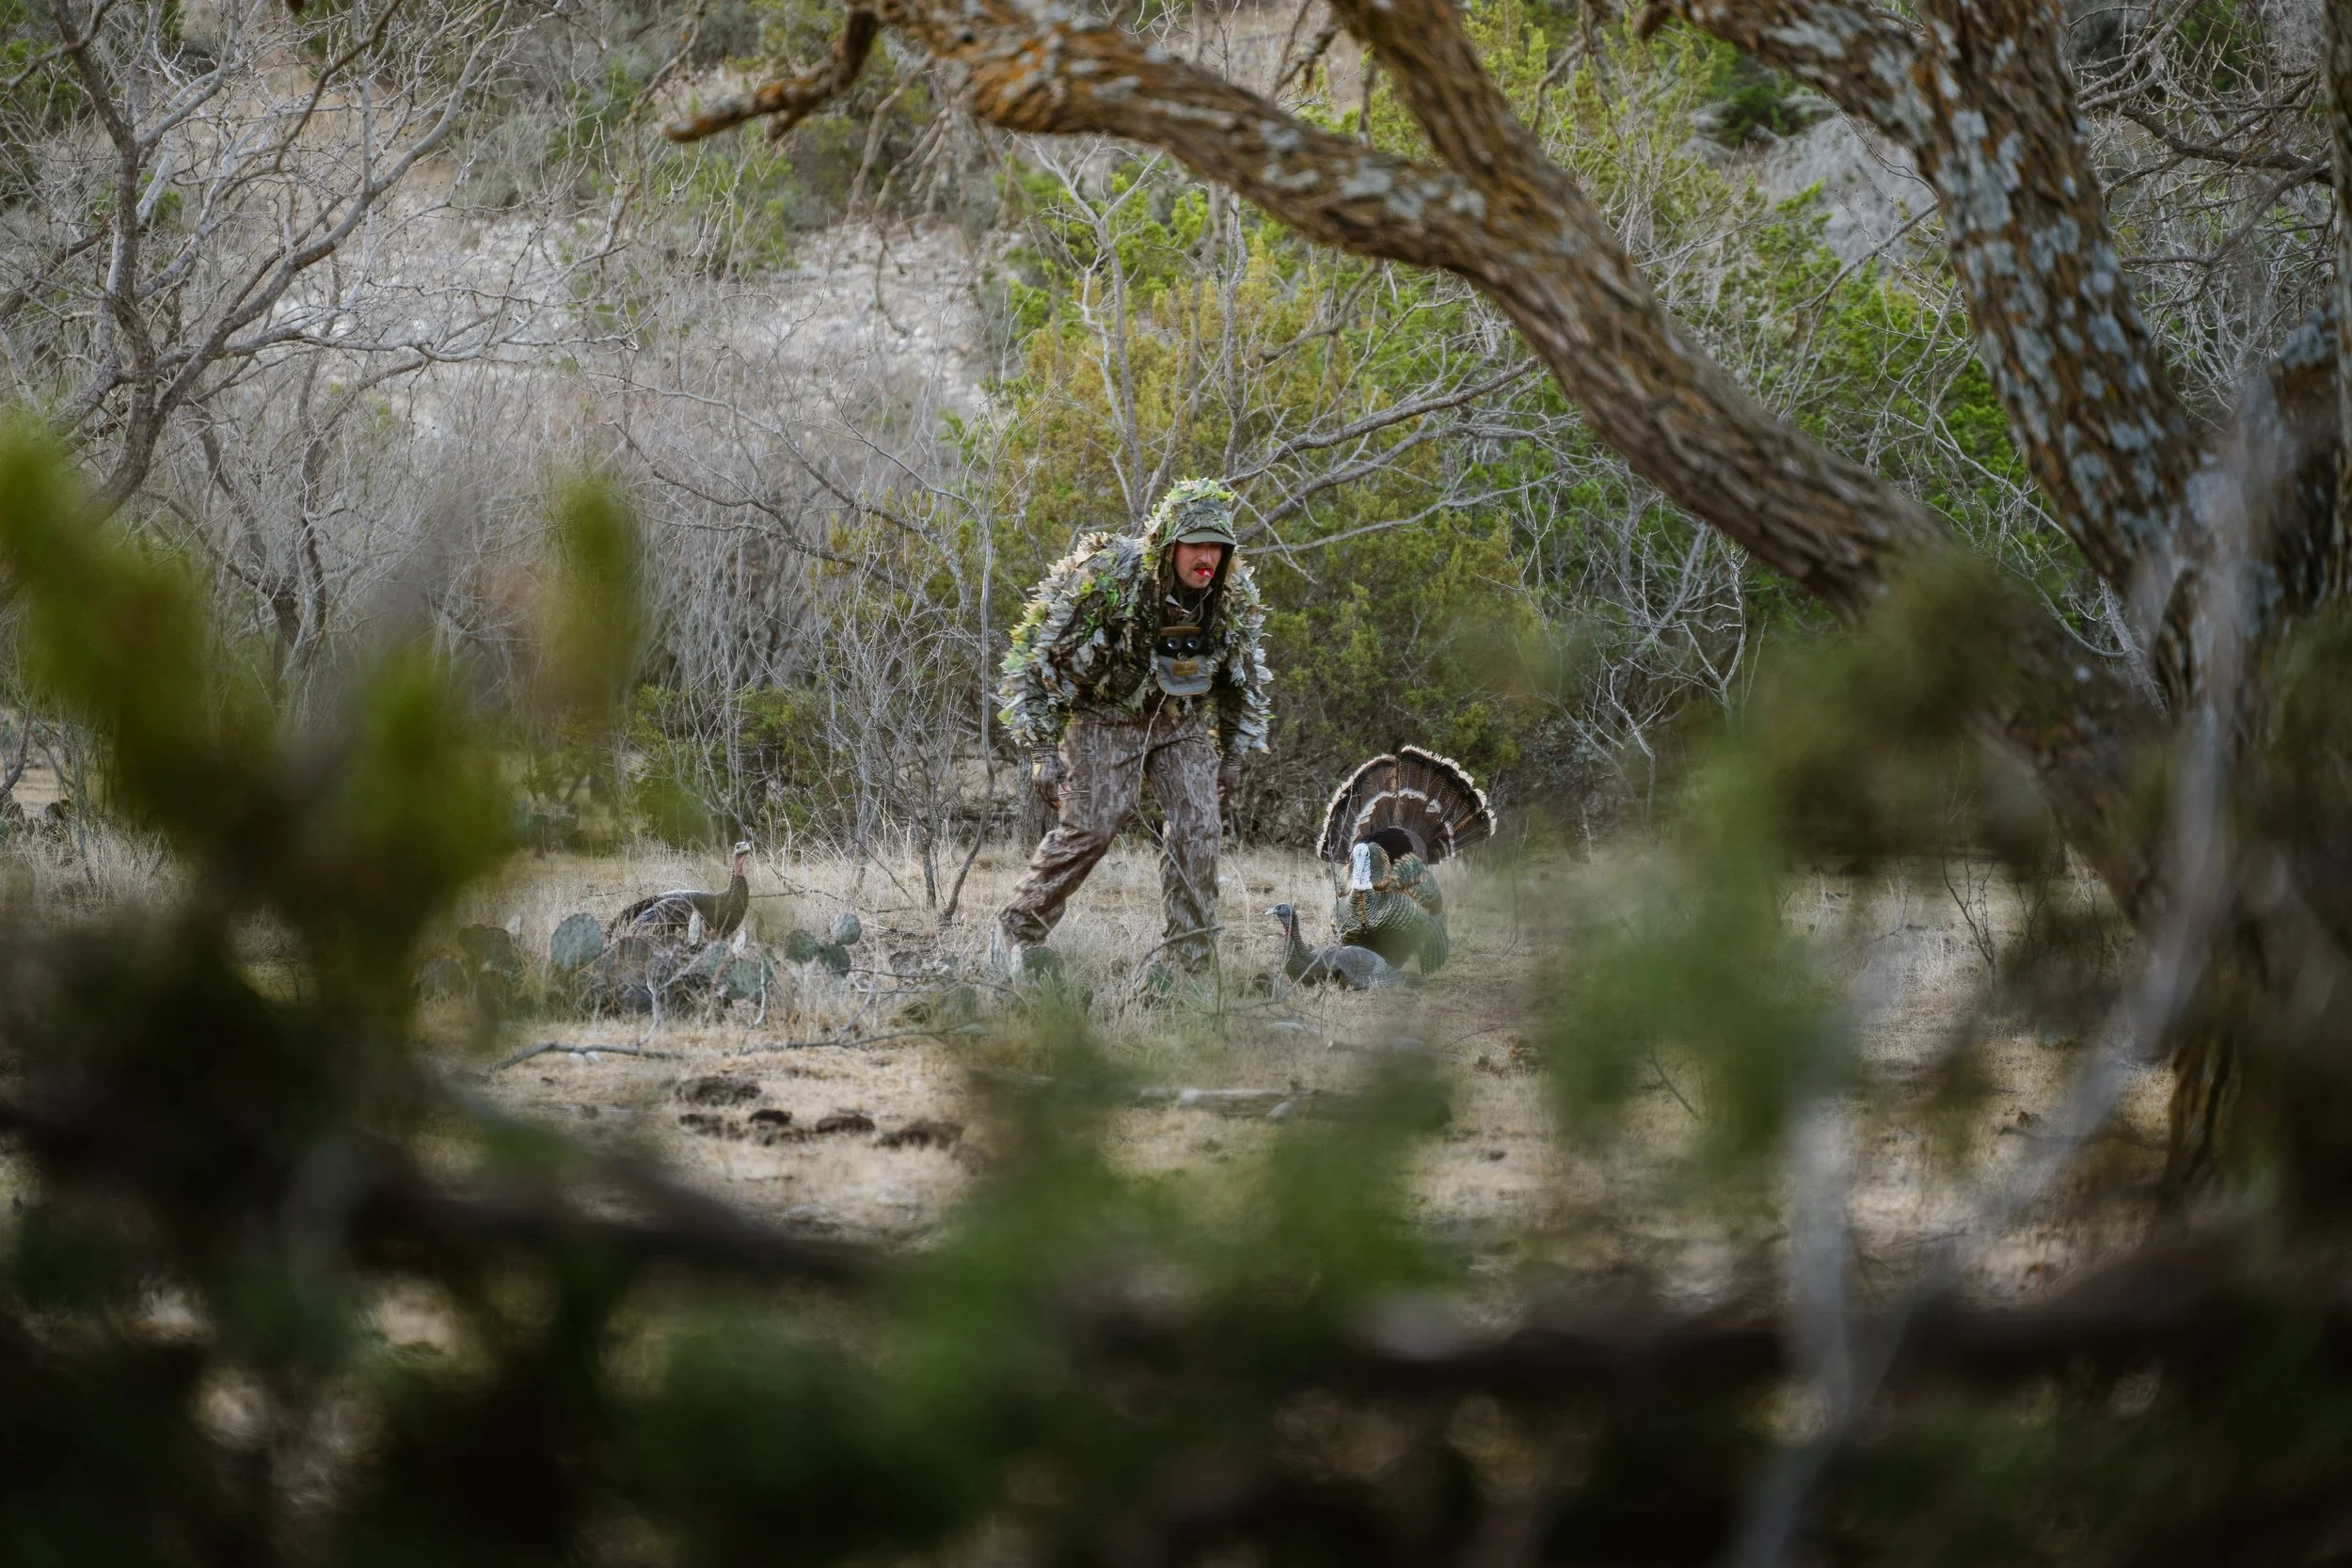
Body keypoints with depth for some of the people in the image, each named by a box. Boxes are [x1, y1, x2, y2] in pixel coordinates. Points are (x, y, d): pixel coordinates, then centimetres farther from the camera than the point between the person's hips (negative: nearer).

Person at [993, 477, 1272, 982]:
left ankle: (1187, 959, -3)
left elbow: (1245, 678, 8)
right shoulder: (1106, 578, -28)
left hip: (1181, 720, 4)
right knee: (1088, 827, -12)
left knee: (1197, 825, -10)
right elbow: (1036, 659, -20)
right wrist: (1042, 750, -22)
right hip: (1106, 715, -4)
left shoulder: (1234, 596, -12)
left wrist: (1233, 755, 10)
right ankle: (1017, 933, 6)